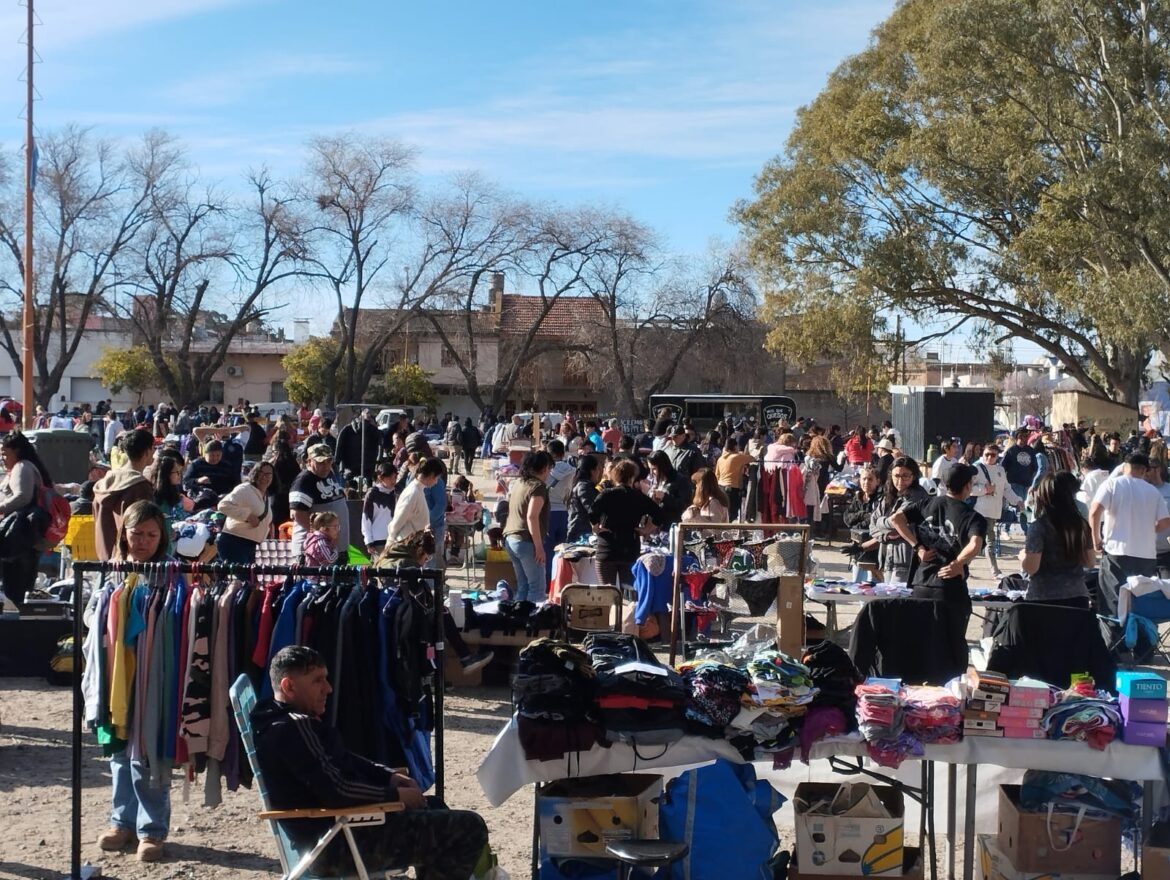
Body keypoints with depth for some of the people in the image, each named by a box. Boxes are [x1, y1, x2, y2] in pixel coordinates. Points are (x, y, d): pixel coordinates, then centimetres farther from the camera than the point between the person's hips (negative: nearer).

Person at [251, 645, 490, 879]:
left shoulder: (290, 721, 14)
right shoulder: (295, 727, -21)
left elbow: (344, 760, 23)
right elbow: (337, 791, -26)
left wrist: (389, 776, 9)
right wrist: (395, 795, -13)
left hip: (326, 833, 11)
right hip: (337, 844, -11)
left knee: (433, 806, 31)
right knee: (469, 829, -12)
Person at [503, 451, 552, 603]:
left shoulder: (518, 483, 12)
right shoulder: (538, 487, -12)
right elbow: (532, 517, -21)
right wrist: (539, 546, -20)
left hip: (510, 538, 9)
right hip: (526, 541, -9)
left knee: (522, 585, 15)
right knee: (538, 587, -3)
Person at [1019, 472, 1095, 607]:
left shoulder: (1039, 526, -11)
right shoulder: (1081, 525, 4)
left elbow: (1030, 567, -14)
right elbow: (1090, 562, 12)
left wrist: (1022, 556, 6)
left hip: (1044, 600, -5)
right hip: (1077, 598, 5)